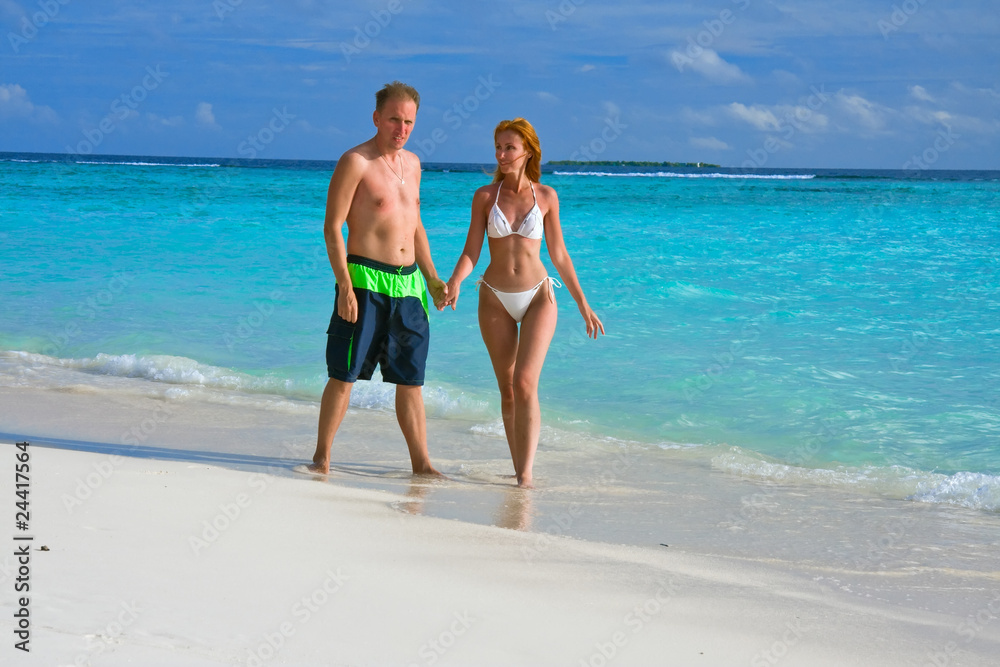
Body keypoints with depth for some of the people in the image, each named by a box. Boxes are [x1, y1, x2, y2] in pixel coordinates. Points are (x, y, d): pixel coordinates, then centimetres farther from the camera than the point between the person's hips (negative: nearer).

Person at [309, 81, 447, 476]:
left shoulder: (412, 163, 15)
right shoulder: (355, 162, -7)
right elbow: (333, 227, -11)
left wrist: (432, 279, 19)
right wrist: (345, 287, -18)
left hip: (408, 284, 7)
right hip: (365, 281, -6)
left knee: (411, 379, 7)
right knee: (344, 376, -3)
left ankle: (421, 463, 11)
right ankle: (321, 458, 7)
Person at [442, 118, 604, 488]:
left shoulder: (546, 196, 0)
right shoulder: (484, 197, 1)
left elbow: (559, 254, 8)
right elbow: (470, 252, -1)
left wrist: (583, 305, 9)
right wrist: (454, 283, -22)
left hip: (538, 296, -2)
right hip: (495, 300, 2)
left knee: (526, 383, -16)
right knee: (507, 390, 6)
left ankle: (525, 475, -17)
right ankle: (520, 471, 16)